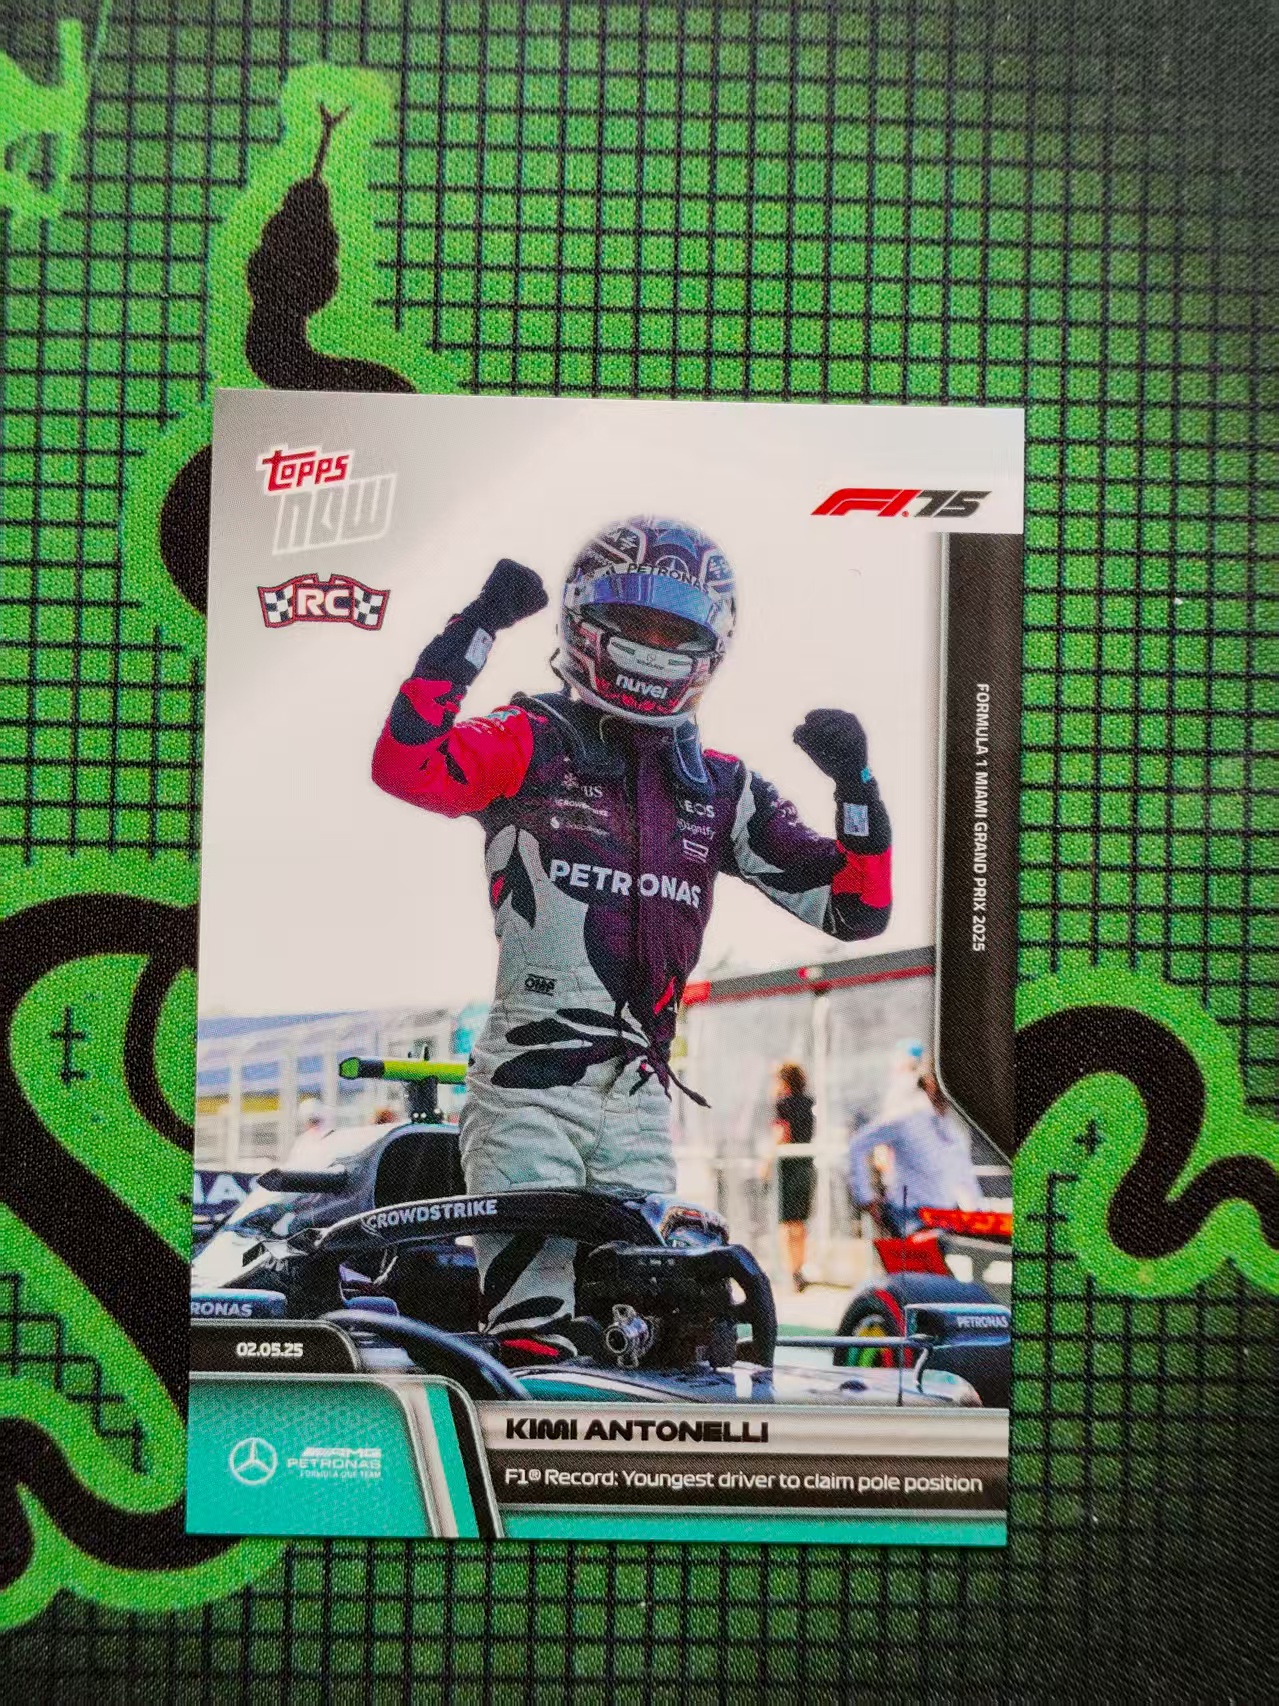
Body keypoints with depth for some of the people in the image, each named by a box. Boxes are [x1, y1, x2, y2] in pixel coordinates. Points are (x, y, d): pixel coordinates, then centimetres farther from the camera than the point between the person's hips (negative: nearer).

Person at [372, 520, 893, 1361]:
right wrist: (477, 627, -19)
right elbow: (404, 765, -19)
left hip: (641, 1101, 5)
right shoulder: (533, 744, 1)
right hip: (527, 1090, -4)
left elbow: (854, 908, 14)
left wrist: (856, 783, 0)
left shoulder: (721, 789, 14)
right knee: (537, 1341, -7)